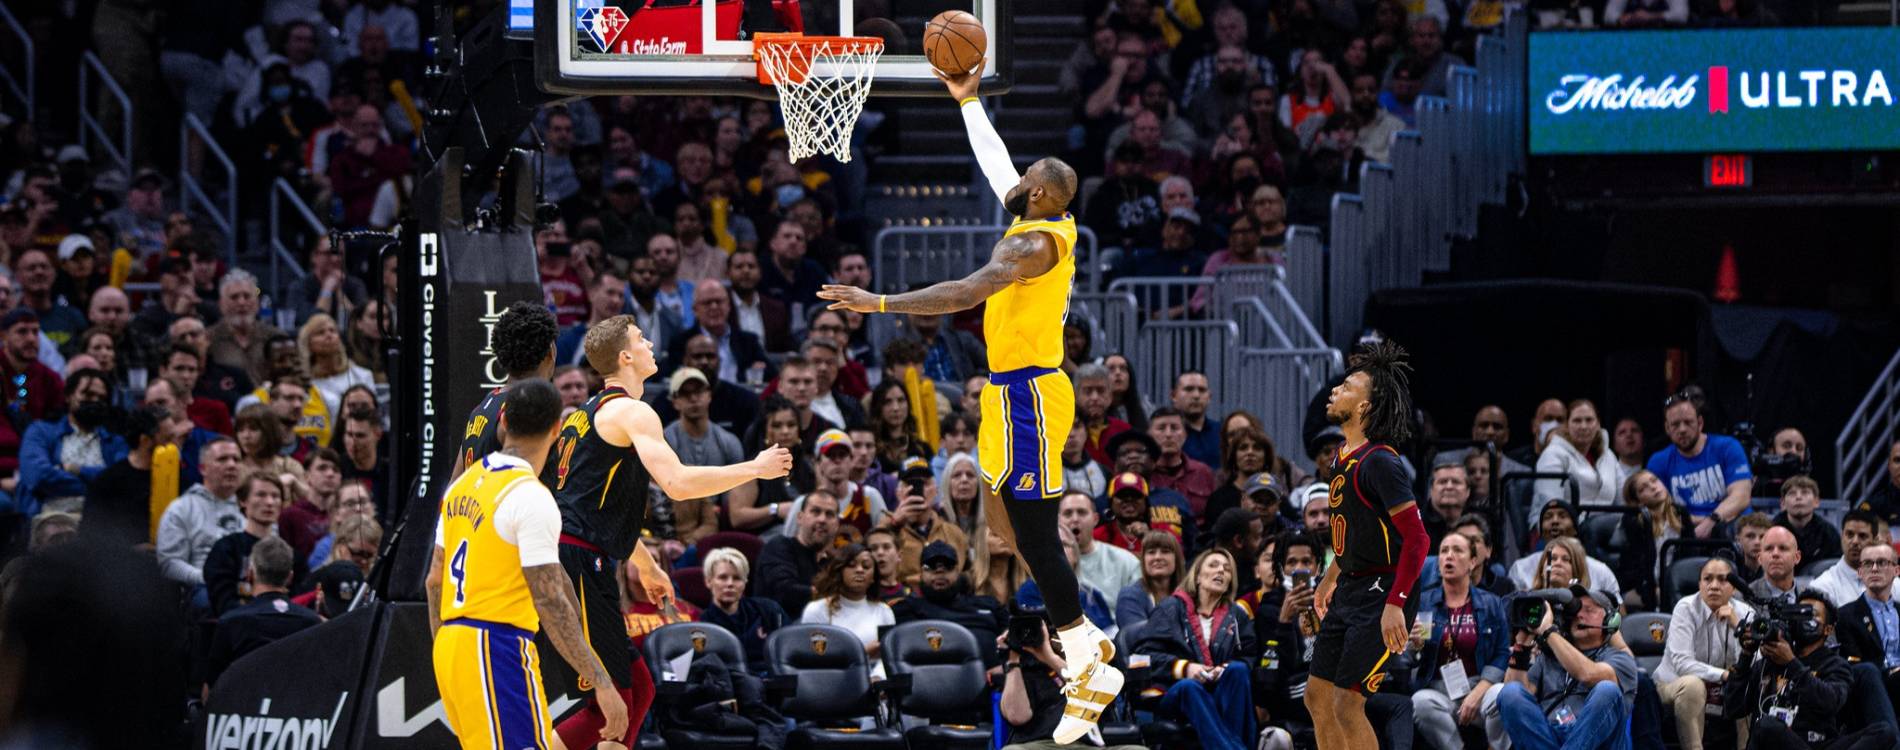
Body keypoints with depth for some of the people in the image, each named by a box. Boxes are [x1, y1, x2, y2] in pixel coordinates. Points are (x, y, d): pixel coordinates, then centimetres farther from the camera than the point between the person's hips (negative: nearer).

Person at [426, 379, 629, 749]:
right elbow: (550, 600, -18)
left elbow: (435, 581, 18)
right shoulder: (532, 497, -14)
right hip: (496, 649, -9)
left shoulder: (464, 484, 12)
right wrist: (601, 683, -18)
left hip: (450, 648, 9)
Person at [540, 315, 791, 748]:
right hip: (579, 562, -10)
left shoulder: (591, 411, 22)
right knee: (611, 700, -11)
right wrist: (755, 469, -11)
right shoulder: (631, 412, -8)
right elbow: (677, 483, -21)